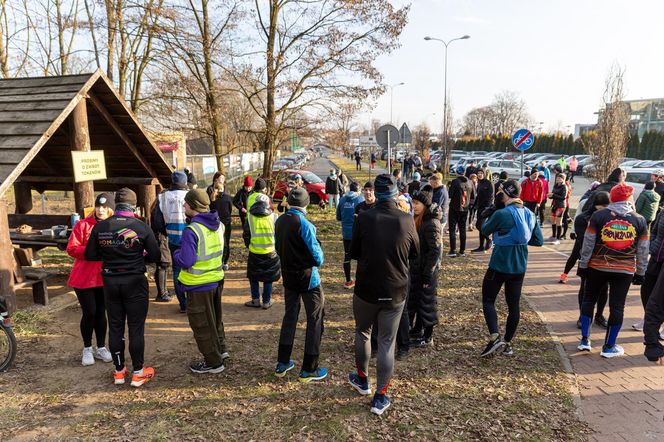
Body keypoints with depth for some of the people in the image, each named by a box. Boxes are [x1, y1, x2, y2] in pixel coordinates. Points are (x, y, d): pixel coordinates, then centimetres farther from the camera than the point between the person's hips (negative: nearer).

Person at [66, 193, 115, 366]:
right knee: (89, 313, 1)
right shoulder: (83, 225, -6)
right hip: (84, 277, -2)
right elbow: (71, 249, -10)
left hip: (104, 278, 2)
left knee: (101, 312, 11)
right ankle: (87, 349, 20)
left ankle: (101, 348, 24)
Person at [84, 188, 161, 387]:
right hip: (135, 282, -3)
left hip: (110, 282, 3)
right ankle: (138, 372, 13)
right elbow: (155, 256, -9)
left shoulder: (100, 227, -4)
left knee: (115, 327, 13)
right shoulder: (141, 227, -12)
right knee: (136, 328, 6)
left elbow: (90, 255, 2)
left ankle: (119, 371, 24)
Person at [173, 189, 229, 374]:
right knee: (215, 318, 26)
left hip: (199, 286, -7)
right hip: (217, 280, 7)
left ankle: (213, 362, 22)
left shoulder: (191, 231, -24)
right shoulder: (218, 225, -1)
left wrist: (176, 253, -5)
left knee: (202, 324, 10)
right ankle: (221, 349, 39)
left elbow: (185, 262, -25)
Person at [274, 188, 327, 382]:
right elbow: (317, 257, -19)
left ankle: (282, 364, 26)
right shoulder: (304, 224, -21)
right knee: (315, 320, 6)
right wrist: (317, 256, 1)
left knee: (290, 316, 19)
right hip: (308, 278, -6)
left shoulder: (280, 221, -1)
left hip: (288, 276, 7)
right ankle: (309, 369, 11)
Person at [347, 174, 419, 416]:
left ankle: (362, 379, 40)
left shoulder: (364, 218, -14)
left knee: (363, 332, 23)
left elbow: (353, 253, -3)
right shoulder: (407, 220, -10)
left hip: (366, 289, 0)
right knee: (387, 343, 10)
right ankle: (380, 397, 17)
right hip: (395, 292, 1)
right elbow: (415, 252, 5)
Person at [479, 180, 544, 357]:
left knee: (488, 300, 7)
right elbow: (539, 241, 6)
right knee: (514, 304, 13)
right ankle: (508, 343, 21)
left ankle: (495, 337, -9)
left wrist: (489, 218, 15)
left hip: (499, 266, -6)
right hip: (519, 267, 6)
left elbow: (485, 231, -2)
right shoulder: (530, 214, 3)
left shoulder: (501, 214, -19)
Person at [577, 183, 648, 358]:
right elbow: (643, 251, 3)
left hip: (597, 267, 0)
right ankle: (609, 347, 15)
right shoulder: (639, 220, -1)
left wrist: (583, 265, 3)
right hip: (625, 271, 1)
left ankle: (584, 340, 16)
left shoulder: (598, 216, -7)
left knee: (589, 299, 15)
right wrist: (640, 273, 13)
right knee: (617, 307, 8)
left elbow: (588, 244, -6)